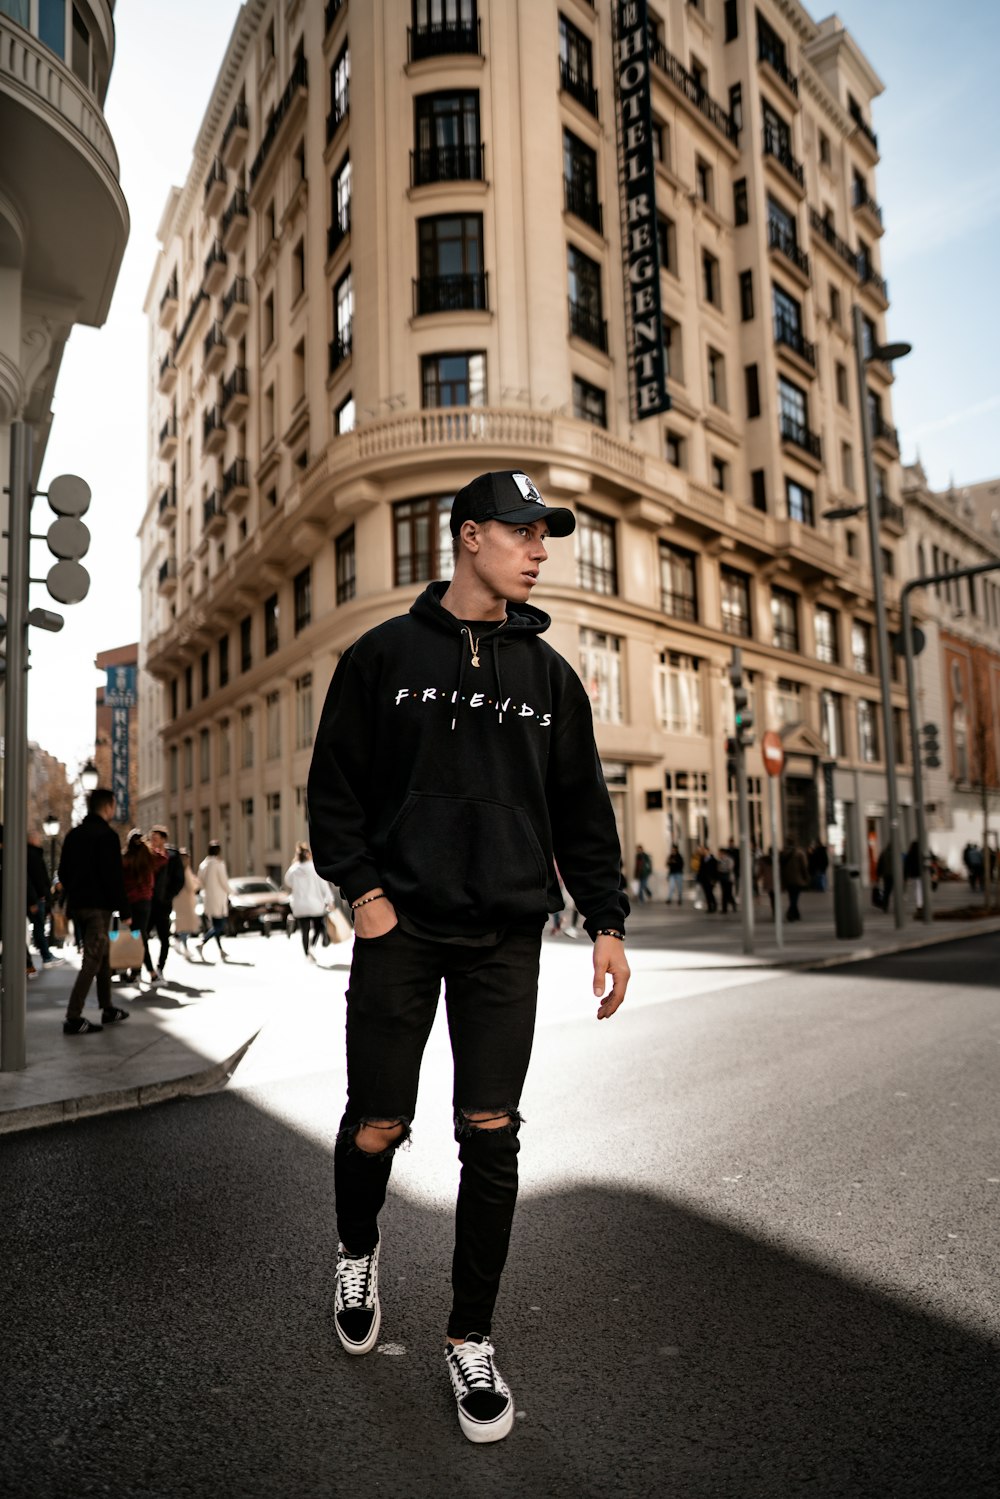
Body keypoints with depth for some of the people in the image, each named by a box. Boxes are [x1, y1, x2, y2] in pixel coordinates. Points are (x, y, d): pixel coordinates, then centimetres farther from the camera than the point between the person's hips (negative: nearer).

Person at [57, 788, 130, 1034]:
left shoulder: (73, 834, 13)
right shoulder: (106, 835, -13)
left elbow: (63, 872, 16)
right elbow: (115, 876, -17)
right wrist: (124, 909, -13)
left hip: (77, 904, 9)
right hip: (99, 906, -9)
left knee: (101, 954, 17)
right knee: (92, 960, -6)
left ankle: (108, 1009, 23)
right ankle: (73, 1018, -10)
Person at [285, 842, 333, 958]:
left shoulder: (293, 869, -3)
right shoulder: (316, 868, -11)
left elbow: (288, 882, 16)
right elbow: (324, 886, -8)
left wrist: (294, 863, 14)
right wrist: (329, 900, 2)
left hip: (299, 907, 2)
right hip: (316, 905, -2)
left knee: (304, 932, 8)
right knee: (319, 927, 14)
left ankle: (307, 954, 5)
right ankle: (312, 946, -10)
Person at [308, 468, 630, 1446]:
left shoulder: (548, 673, 10)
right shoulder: (385, 654, 3)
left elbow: (582, 810, 11)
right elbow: (334, 784, 3)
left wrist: (606, 921, 5)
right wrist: (362, 889, -7)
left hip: (505, 938, 2)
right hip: (400, 927, -1)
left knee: (490, 1135, 3)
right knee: (377, 1126, 5)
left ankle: (470, 1340, 22)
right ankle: (358, 1252, 39)